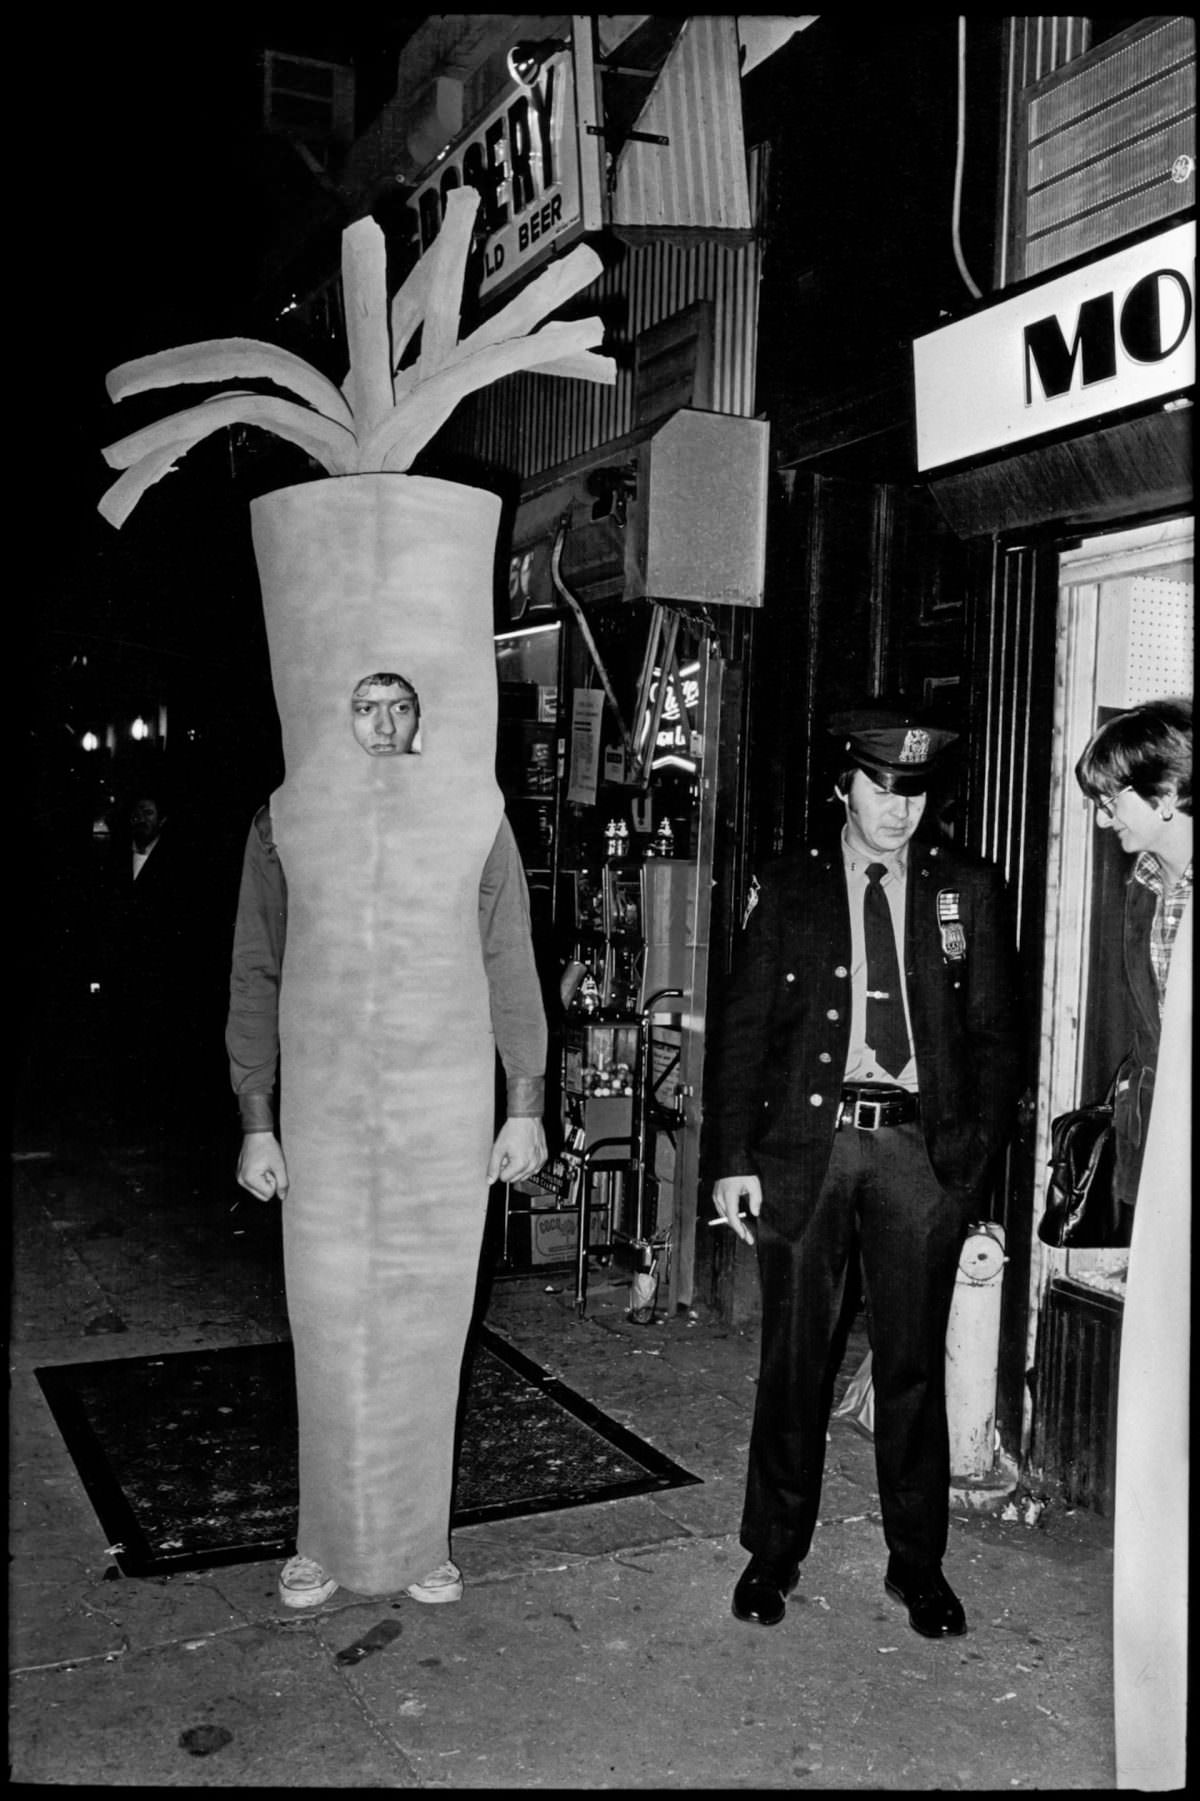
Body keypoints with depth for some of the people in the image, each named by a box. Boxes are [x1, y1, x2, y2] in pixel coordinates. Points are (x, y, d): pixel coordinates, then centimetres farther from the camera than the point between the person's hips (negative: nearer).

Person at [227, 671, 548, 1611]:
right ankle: (327, 1541, 23)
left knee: (426, 1336, 8)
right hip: (323, 1119, 0)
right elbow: (256, 981, 6)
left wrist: (527, 1108, 3)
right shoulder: (282, 827, 4)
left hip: (446, 1119, 0)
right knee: (330, 1337, 5)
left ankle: (417, 1538, 25)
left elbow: (511, 972, 6)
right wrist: (256, 1125, 1)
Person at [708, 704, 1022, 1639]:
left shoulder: (970, 892, 7)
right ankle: (774, 1553, 25)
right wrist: (734, 1160, -3)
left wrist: (979, 1159, -2)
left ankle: (919, 1564, 26)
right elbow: (742, 1030, 4)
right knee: (793, 1360, 8)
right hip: (807, 1142, 0)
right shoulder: (787, 890, 6)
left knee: (915, 1365, 9)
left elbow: (996, 1035, 7)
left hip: (922, 1151, 0)